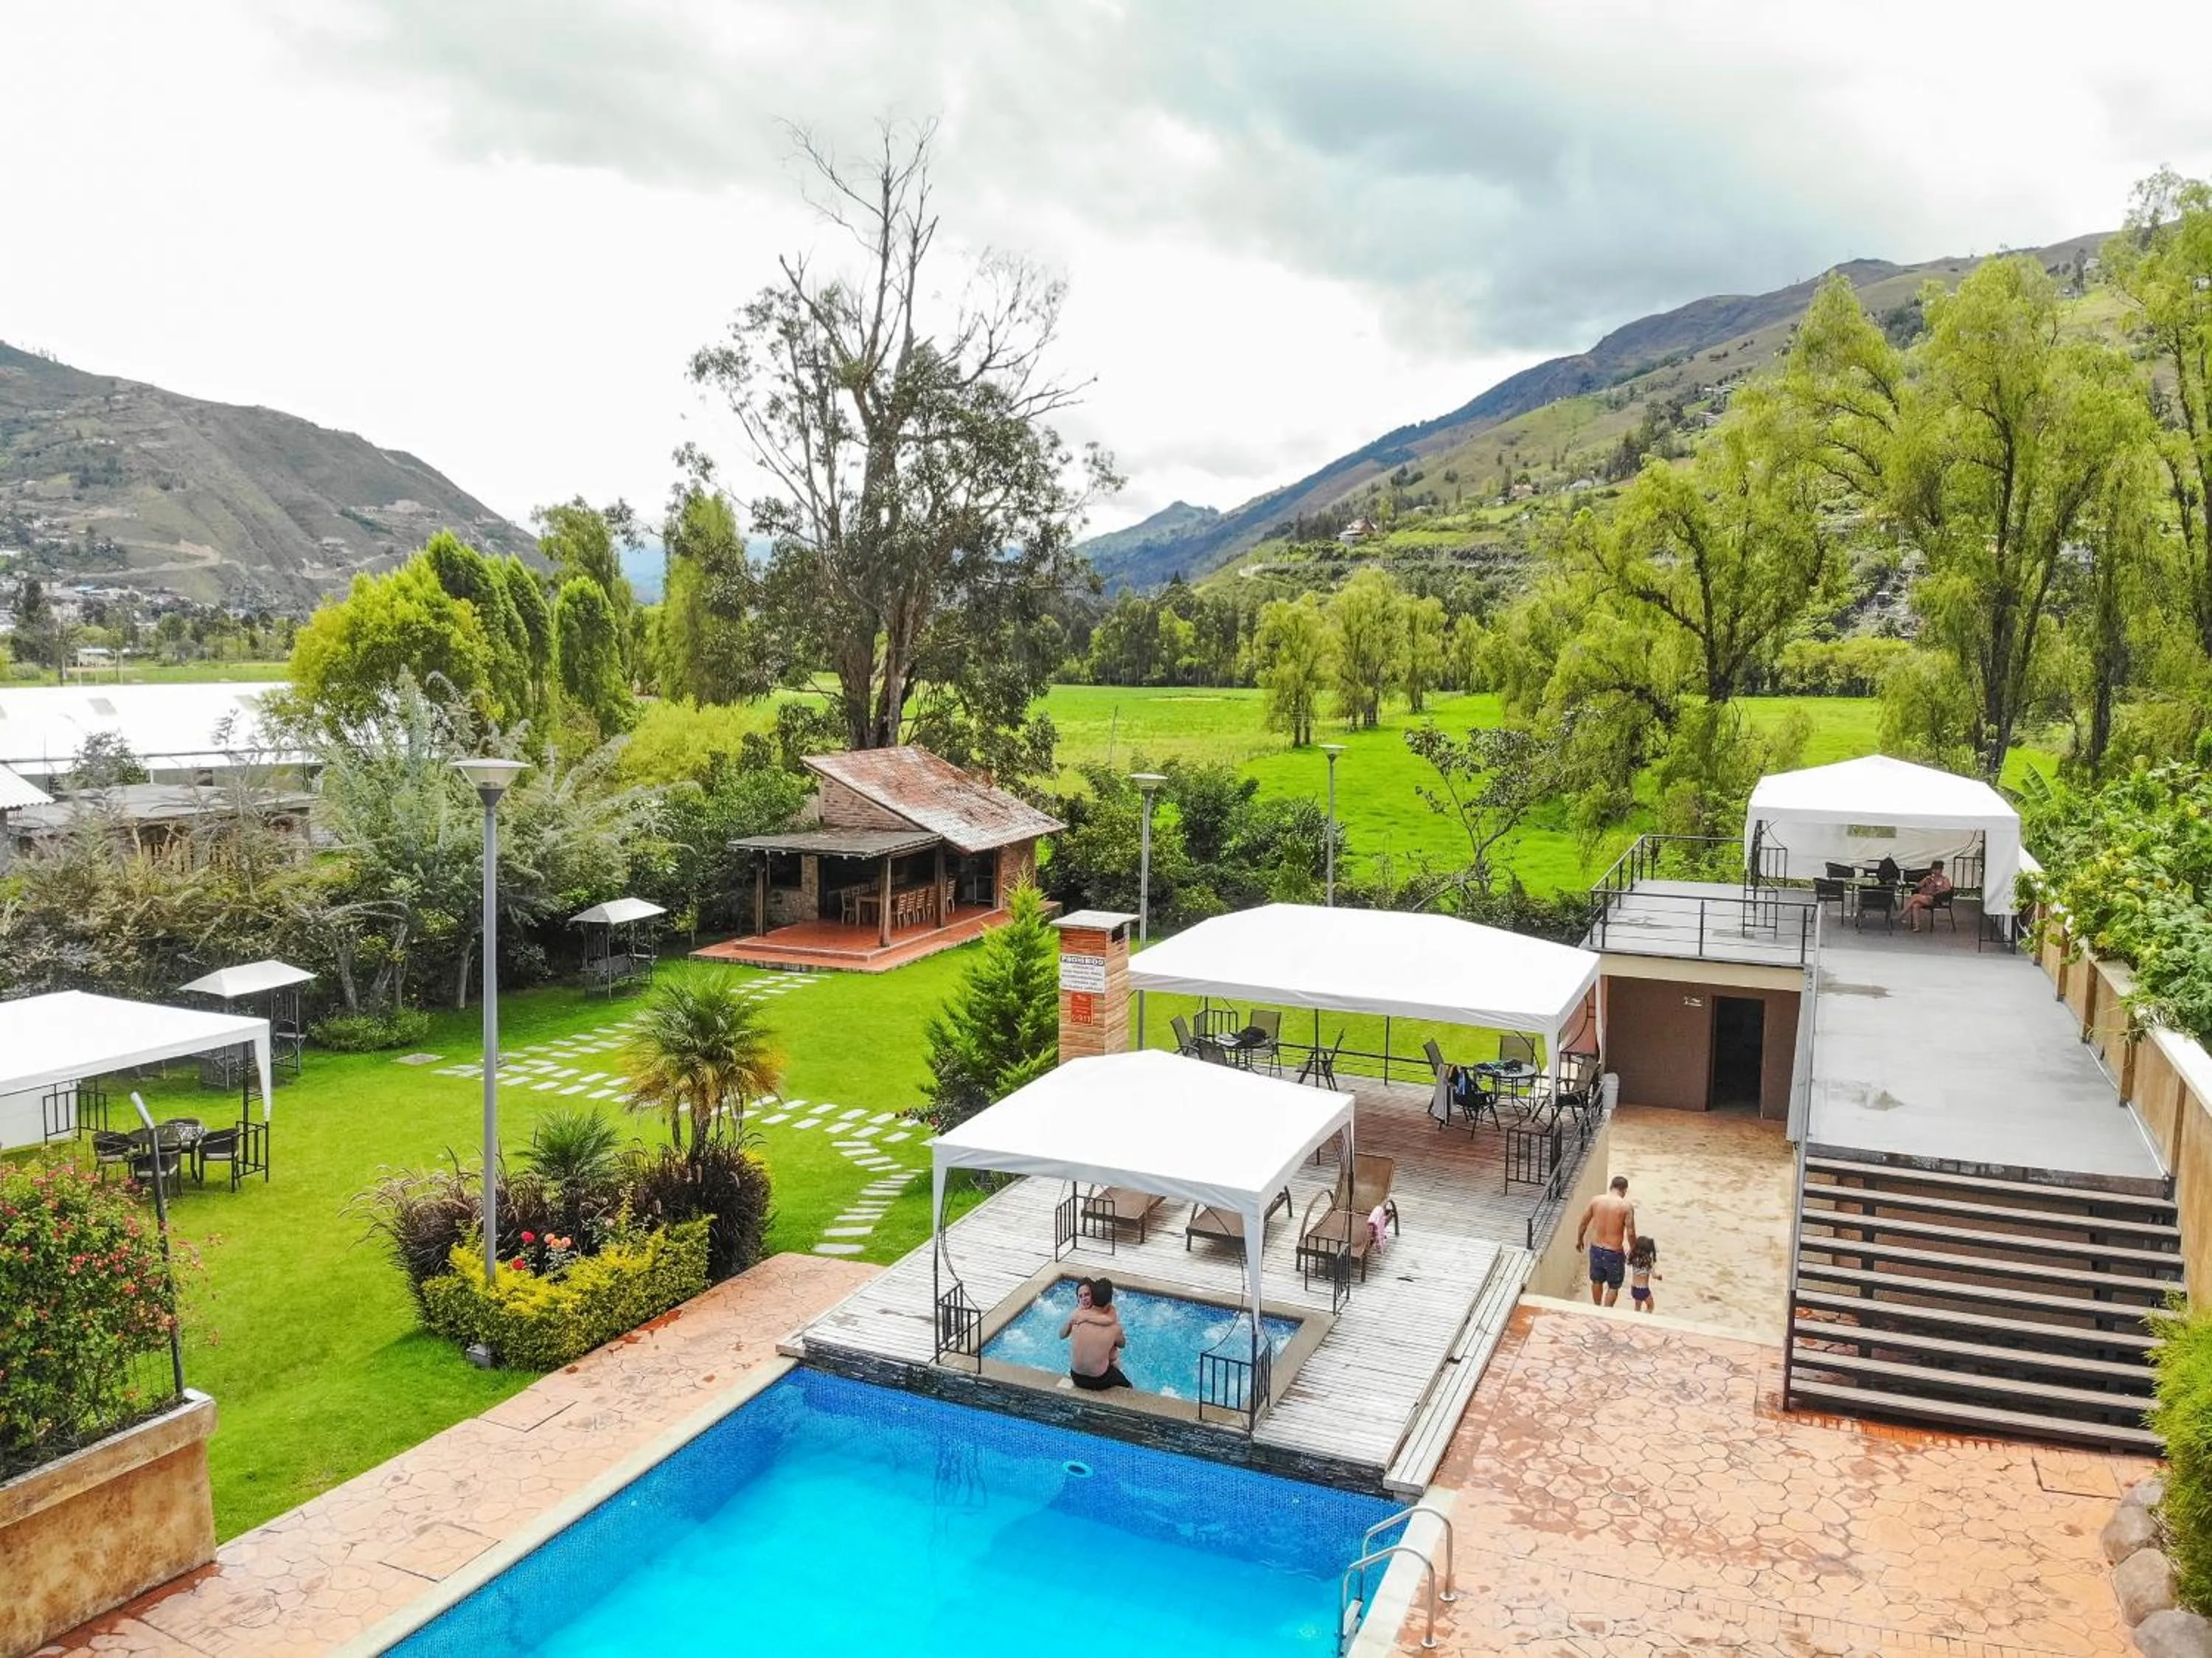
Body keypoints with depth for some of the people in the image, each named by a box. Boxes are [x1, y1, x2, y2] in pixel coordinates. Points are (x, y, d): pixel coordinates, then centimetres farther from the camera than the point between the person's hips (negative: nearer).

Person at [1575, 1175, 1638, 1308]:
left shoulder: (1596, 1200, -5)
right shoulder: (1627, 1206, -15)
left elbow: (1584, 1223, 3)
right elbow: (1630, 1233, -15)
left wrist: (1579, 1240, 19)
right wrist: (1633, 1250, 2)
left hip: (1596, 1249, 4)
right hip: (1614, 1252, -4)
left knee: (1597, 1281, 26)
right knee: (1614, 1286, 16)